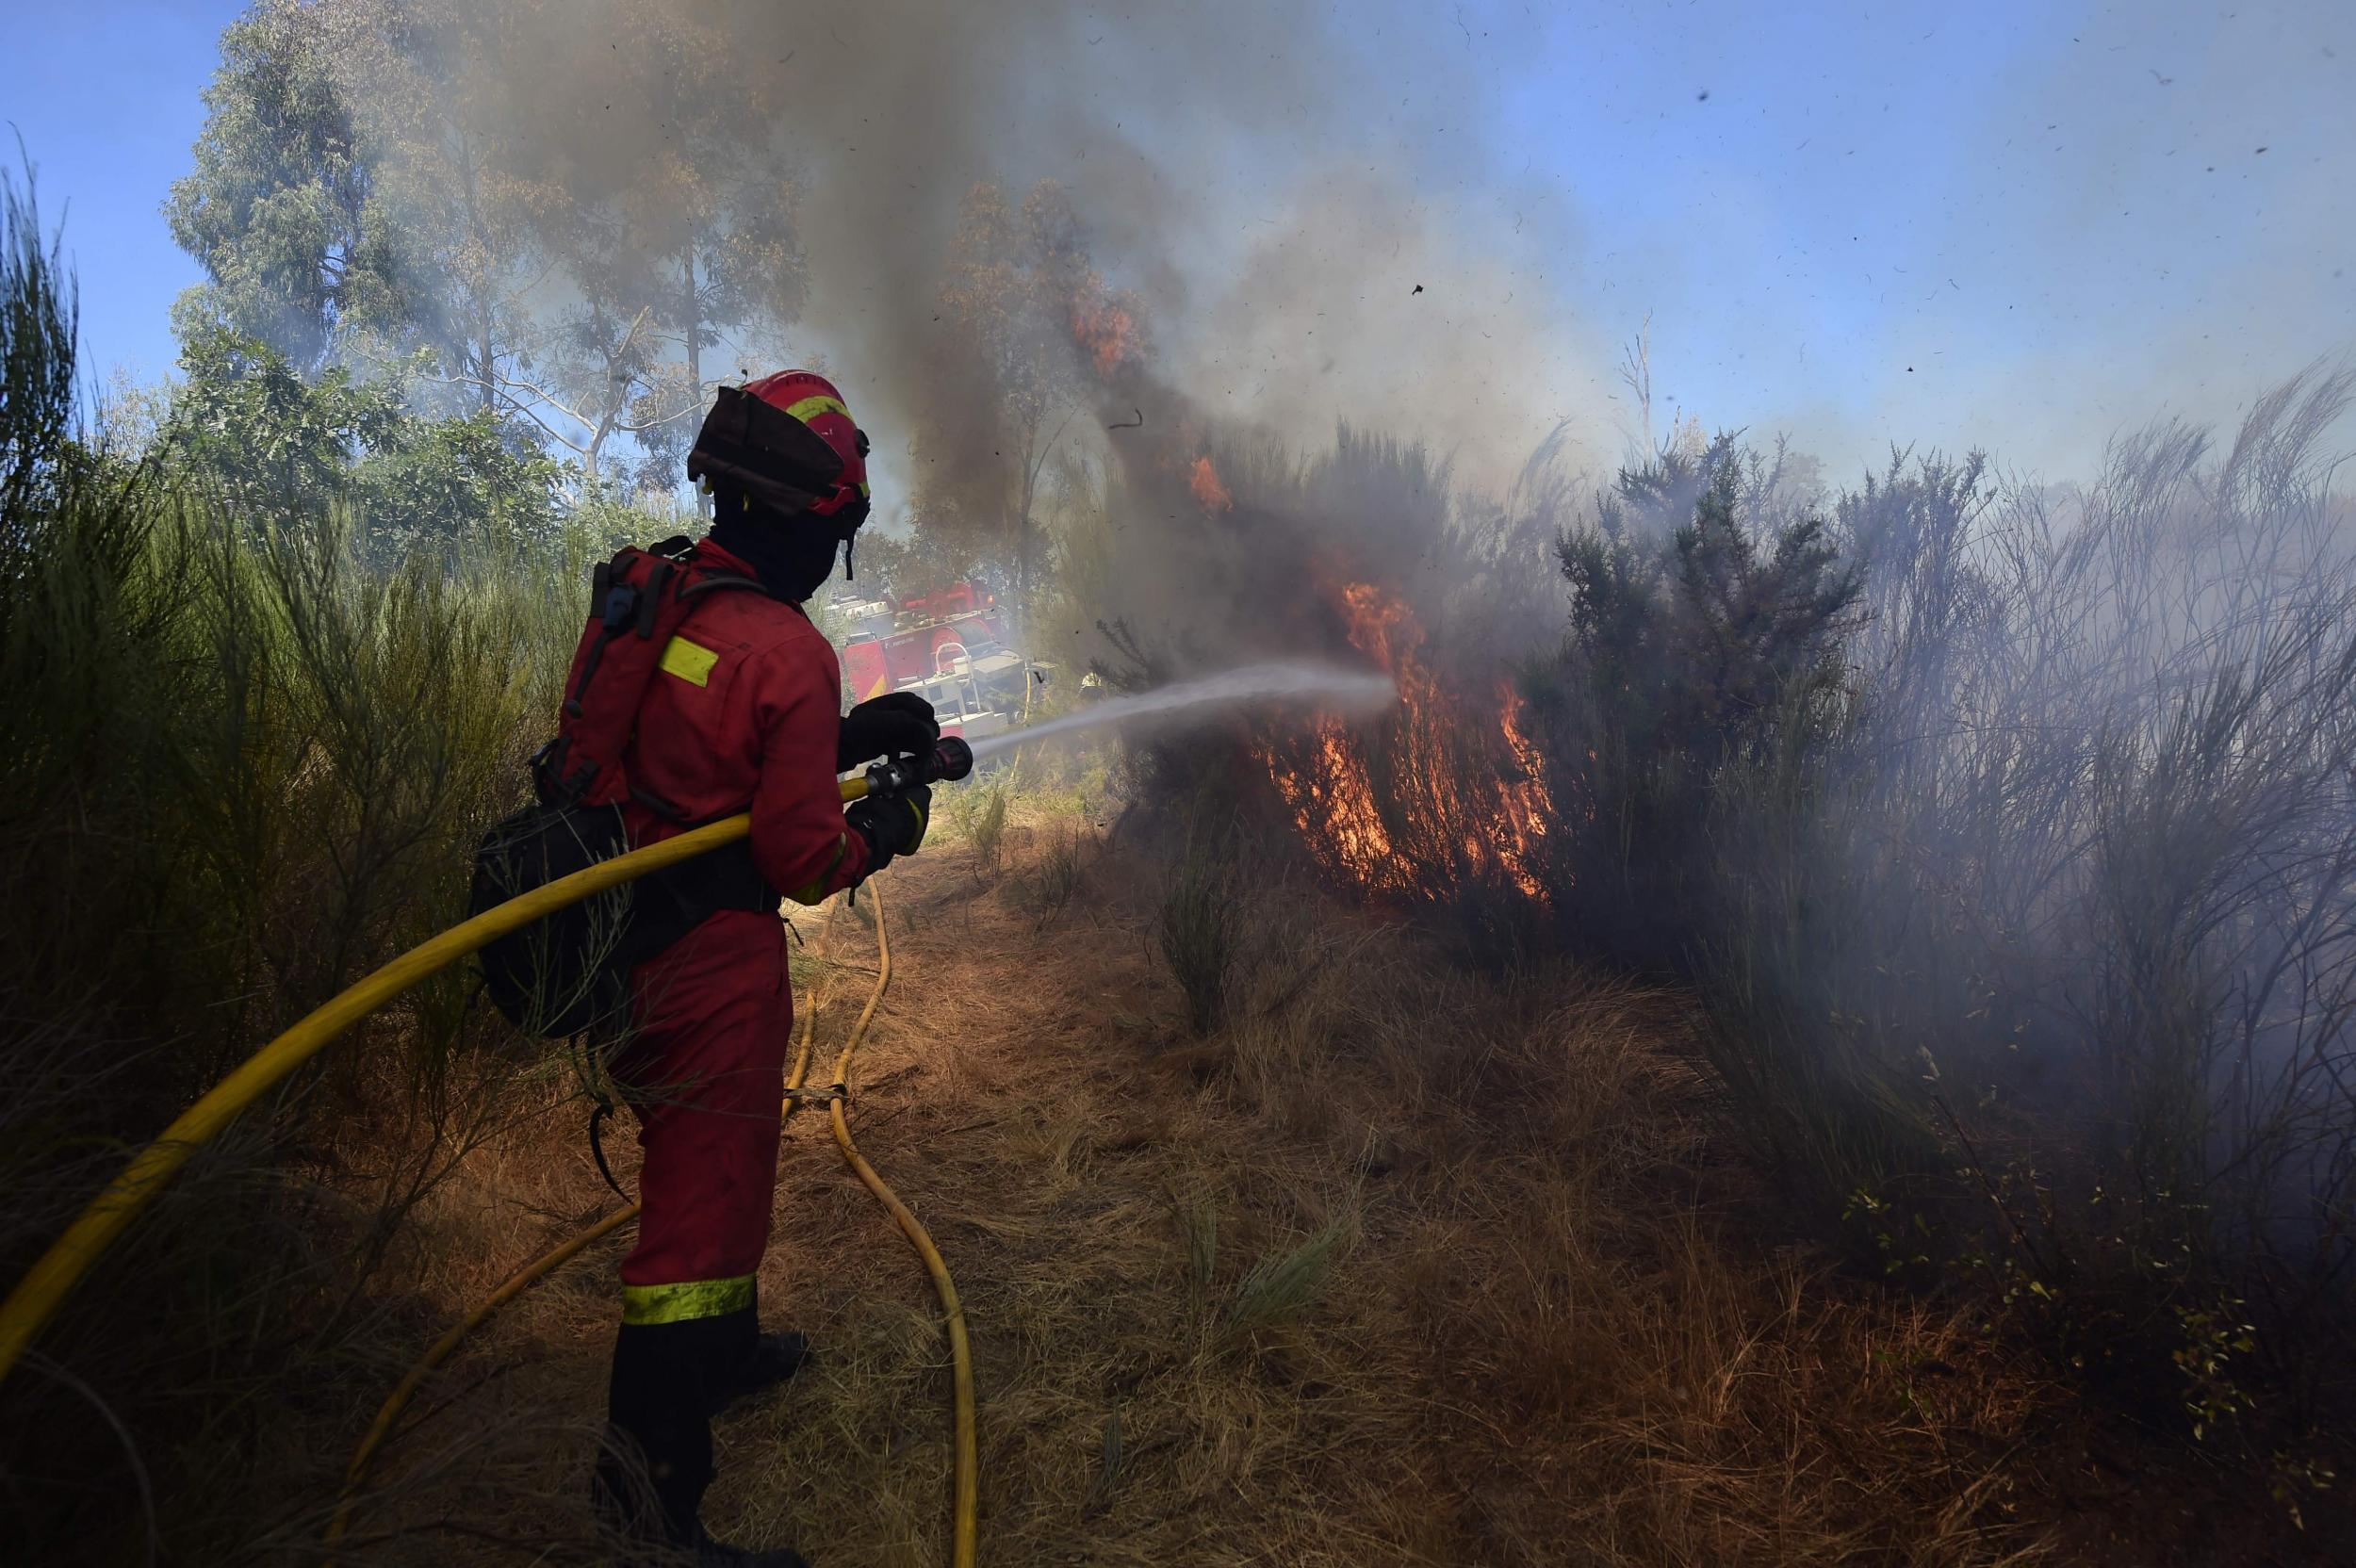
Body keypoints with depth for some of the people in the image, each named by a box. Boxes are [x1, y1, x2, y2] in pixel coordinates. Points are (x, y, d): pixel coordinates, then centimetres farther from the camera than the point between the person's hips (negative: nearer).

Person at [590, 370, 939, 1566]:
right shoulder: (789, 654, -22)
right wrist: (886, 829, 1)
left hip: (615, 932, 9)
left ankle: (724, 1350, 49)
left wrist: (848, 733, 11)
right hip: (713, 962, -9)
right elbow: (804, 859, -19)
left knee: (705, 1159, 27)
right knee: (705, 1197, 3)